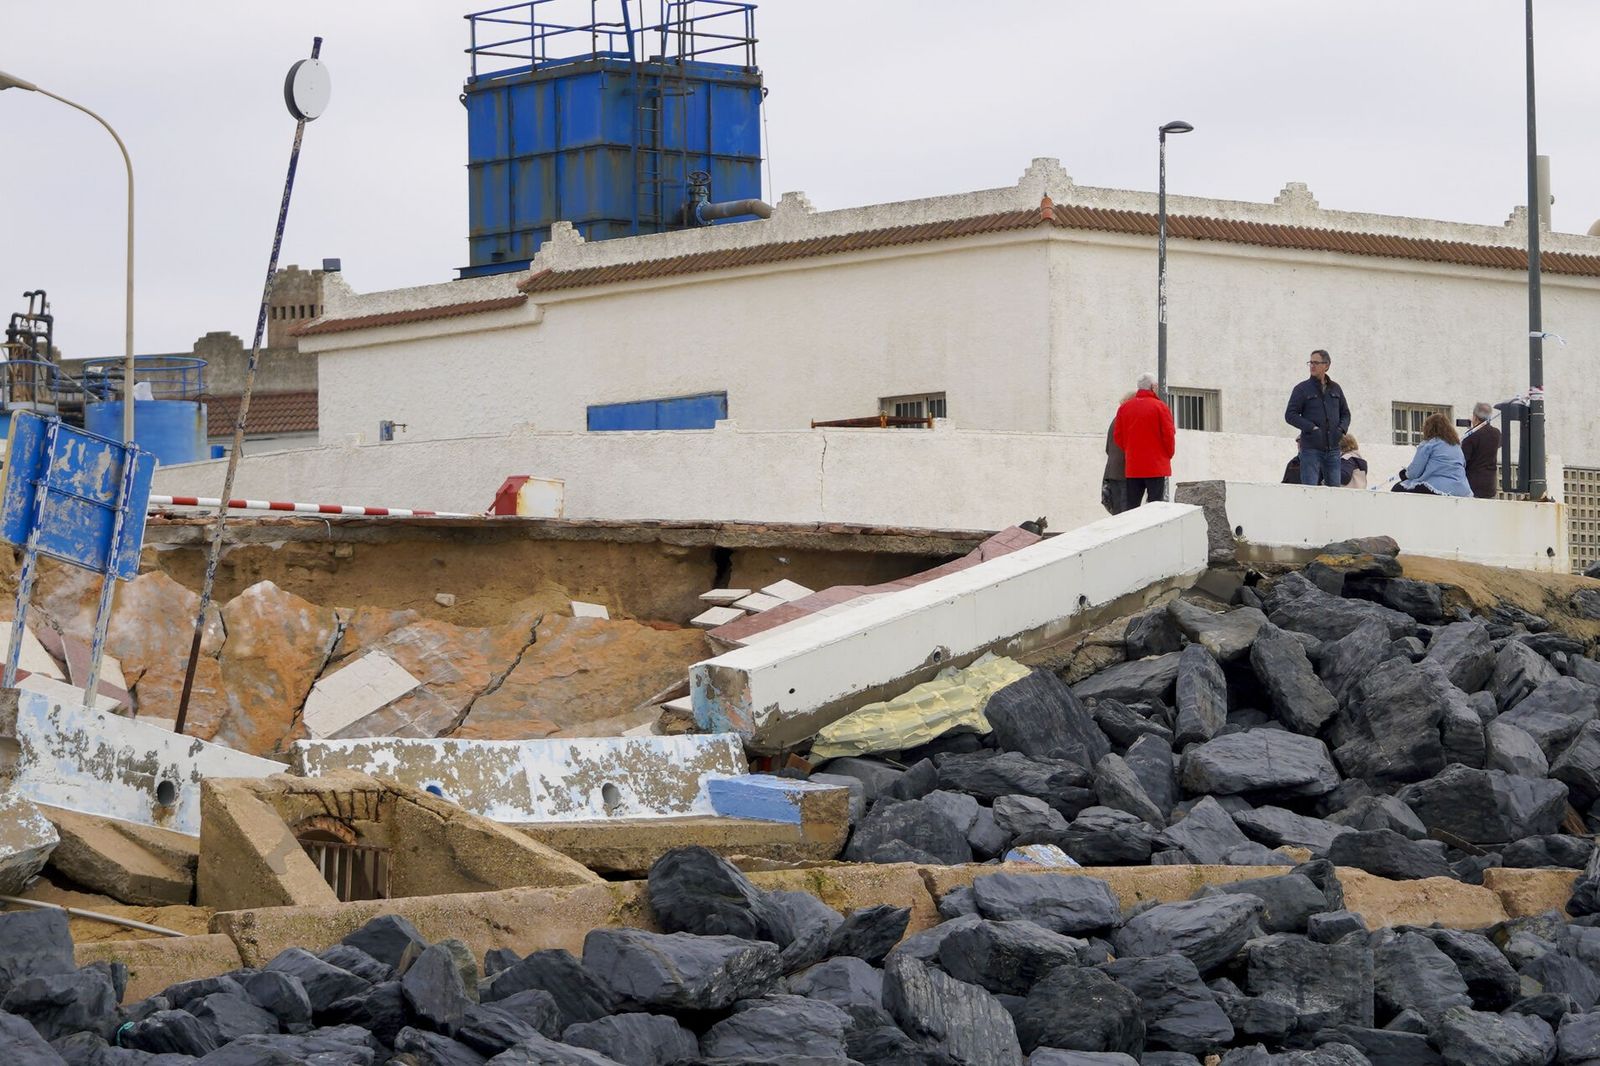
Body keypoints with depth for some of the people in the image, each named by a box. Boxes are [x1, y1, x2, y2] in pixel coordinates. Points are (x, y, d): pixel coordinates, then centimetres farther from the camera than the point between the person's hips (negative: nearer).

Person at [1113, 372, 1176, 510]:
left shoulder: (1124, 407, 6)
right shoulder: (1159, 407, -7)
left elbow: (1117, 436, 8)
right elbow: (1169, 435, -8)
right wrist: (1169, 454, 8)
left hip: (1132, 467, 4)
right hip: (1156, 467, -4)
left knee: (1132, 505, 7)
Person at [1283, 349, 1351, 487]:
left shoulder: (1335, 388, 14)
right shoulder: (1302, 389, 3)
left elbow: (1345, 413, 21)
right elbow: (1290, 415, -2)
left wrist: (1342, 429, 0)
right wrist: (1311, 428, -14)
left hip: (1333, 449, 4)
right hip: (1311, 449, -4)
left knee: (1335, 488, 3)